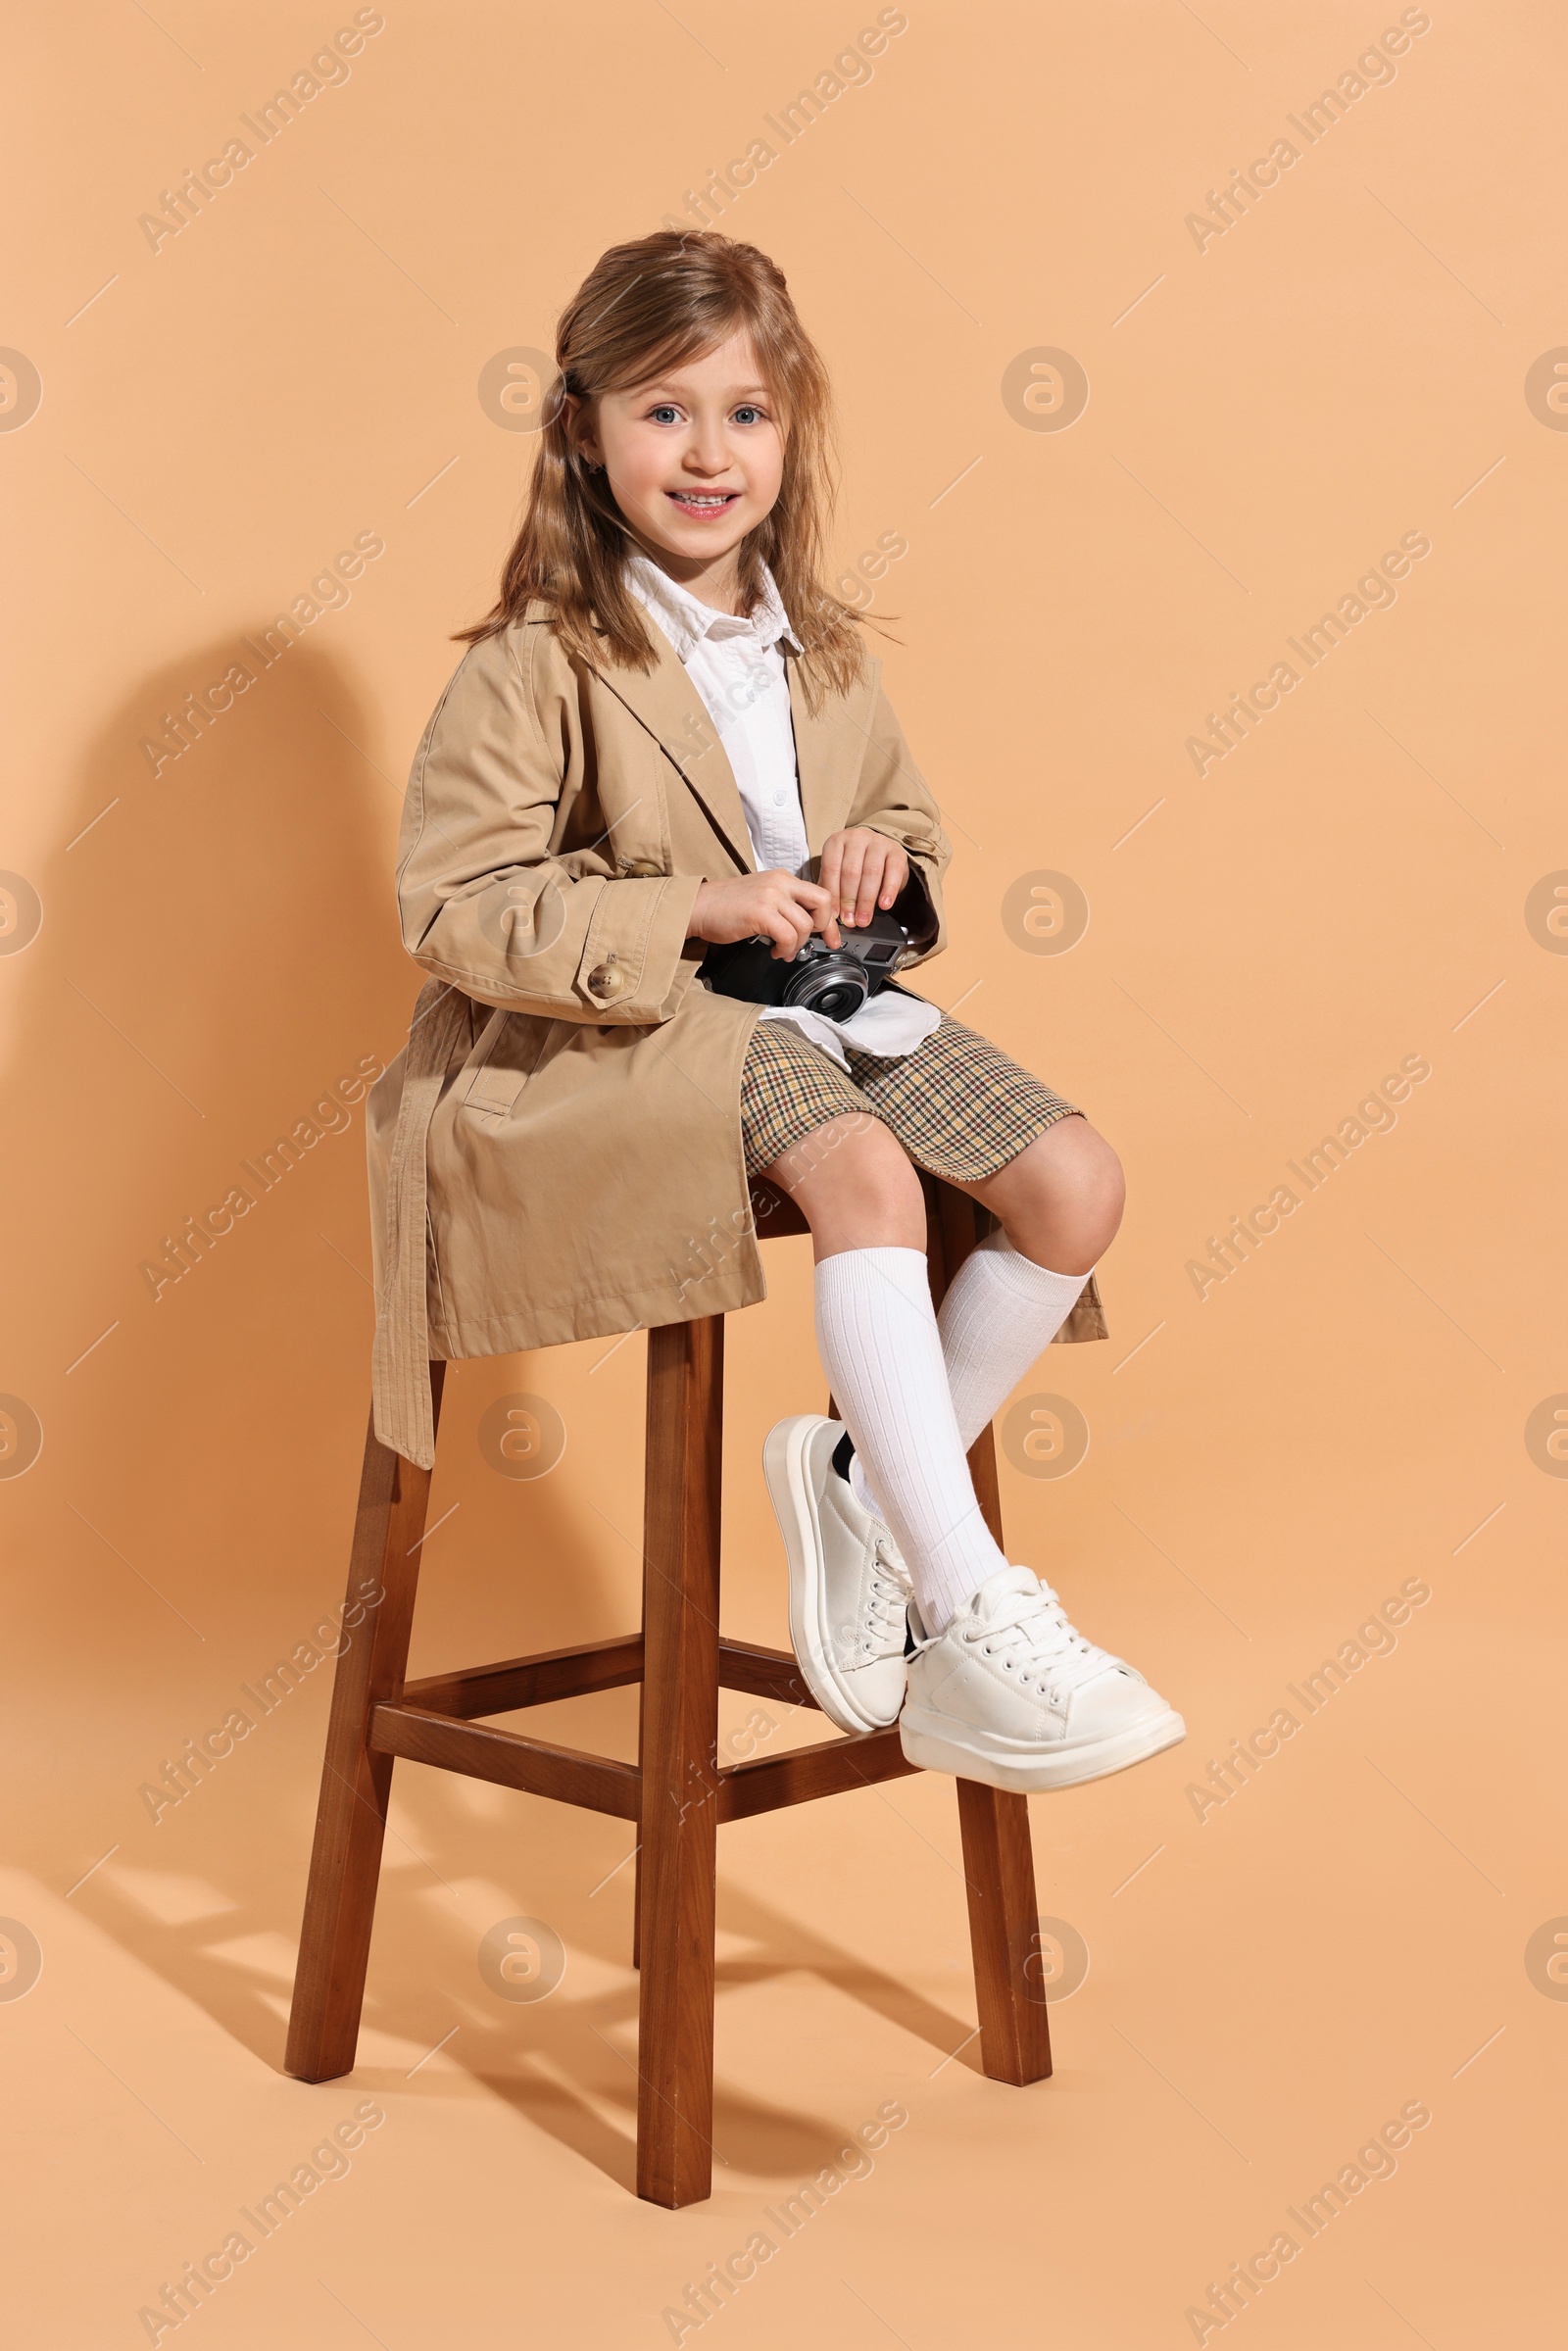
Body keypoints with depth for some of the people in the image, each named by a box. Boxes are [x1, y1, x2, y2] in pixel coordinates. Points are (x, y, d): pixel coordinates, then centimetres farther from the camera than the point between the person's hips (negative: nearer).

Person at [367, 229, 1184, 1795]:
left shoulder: (824, 656, 12)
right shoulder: (537, 665, -8)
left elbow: (902, 814, 26)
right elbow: (455, 907, -13)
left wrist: (887, 860, -1)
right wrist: (695, 913, -20)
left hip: (823, 1000, 7)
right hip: (622, 1032, -7)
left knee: (1074, 1183, -13)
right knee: (868, 1174, -34)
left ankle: (861, 1482, 3)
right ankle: (967, 1622, -30)